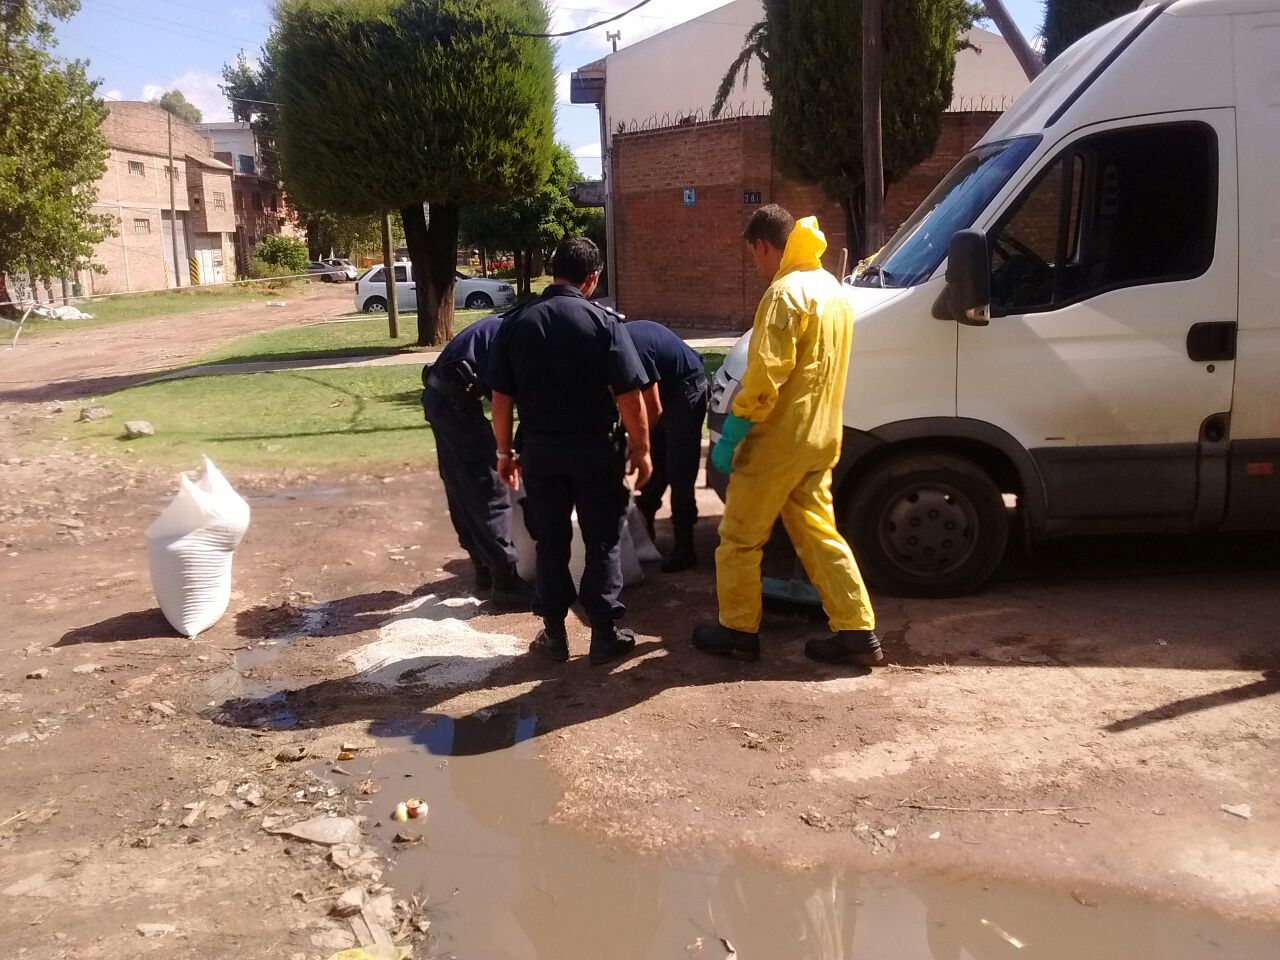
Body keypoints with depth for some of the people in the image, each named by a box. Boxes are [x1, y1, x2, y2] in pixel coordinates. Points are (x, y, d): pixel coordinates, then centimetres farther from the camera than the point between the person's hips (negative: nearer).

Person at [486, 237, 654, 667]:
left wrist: (505, 450, 11)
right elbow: (630, 396, -12)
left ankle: (554, 632, 19)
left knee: (550, 542, 13)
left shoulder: (516, 323, -1)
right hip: (595, 451, -2)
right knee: (603, 541, 9)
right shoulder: (603, 323, -10)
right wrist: (641, 449, -1)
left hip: (539, 451, 3)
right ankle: (604, 632, 13)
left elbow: (501, 397, 1)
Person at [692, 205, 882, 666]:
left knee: (740, 537, 5)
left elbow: (765, 374, -24)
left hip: (778, 439, -9)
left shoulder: (787, 291, -16)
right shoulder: (831, 288, 14)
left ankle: (738, 630, 15)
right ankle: (857, 631, 12)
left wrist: (730, 433, -19)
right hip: (820, 439, 9)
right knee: (817, 533, 13)